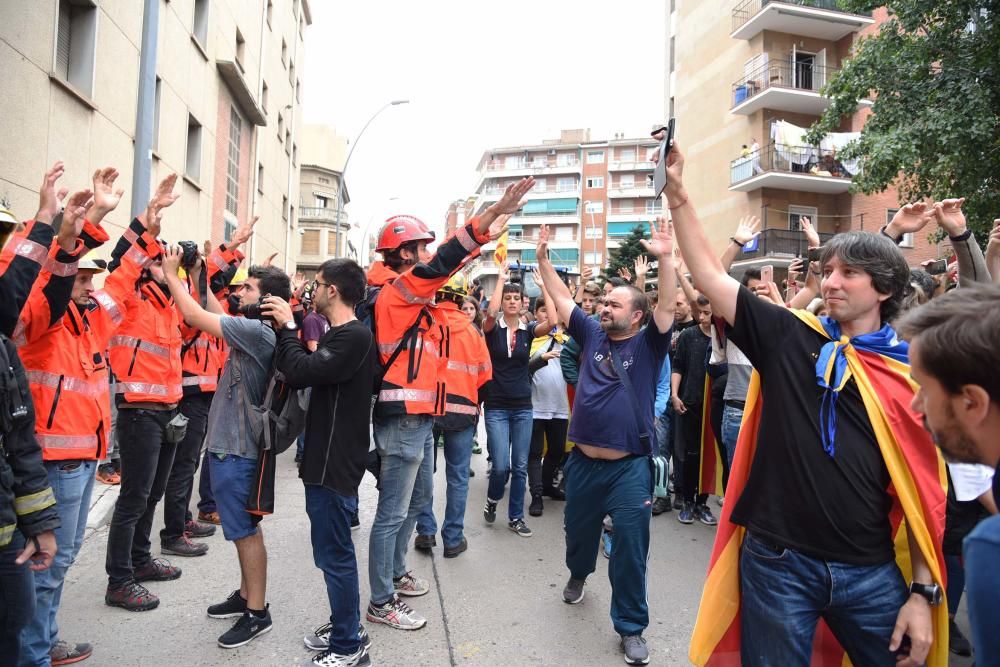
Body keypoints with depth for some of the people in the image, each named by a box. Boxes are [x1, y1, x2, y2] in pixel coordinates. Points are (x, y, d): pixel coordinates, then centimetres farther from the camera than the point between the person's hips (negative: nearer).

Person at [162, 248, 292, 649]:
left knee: (245, 531, 1)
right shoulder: (254, 330, 7)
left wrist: (171, 274, -7)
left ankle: (257, 612, 13)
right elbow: (217, 315, 16)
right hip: (231, 444, 10)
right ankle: (246, 596, 33)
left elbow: (196, 316, -20)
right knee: (244, 529, 19)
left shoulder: (259, 331, -22)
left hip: (237, 449, -10)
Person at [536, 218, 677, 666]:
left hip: (630, 466, -4)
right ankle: (578, 574, 55)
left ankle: (631, 626, 21)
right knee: (578, 530, 24)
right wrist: (544, 259, 1)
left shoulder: (649, 343, -5)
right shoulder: (592, 334, 4)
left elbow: (667, 306, -18)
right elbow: (562, 300, 6)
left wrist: (666, 259, -29)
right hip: (584, 461, 4)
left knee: (630, 549, 3)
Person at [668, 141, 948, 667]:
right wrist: (677, 194, -12)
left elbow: (922, 489, 3)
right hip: (777, 561, 0)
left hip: (870, 571, 1)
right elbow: (711, 278, -5)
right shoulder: (787, 337, 0)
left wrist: (923, 590, -1)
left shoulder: (910, 372, 1)